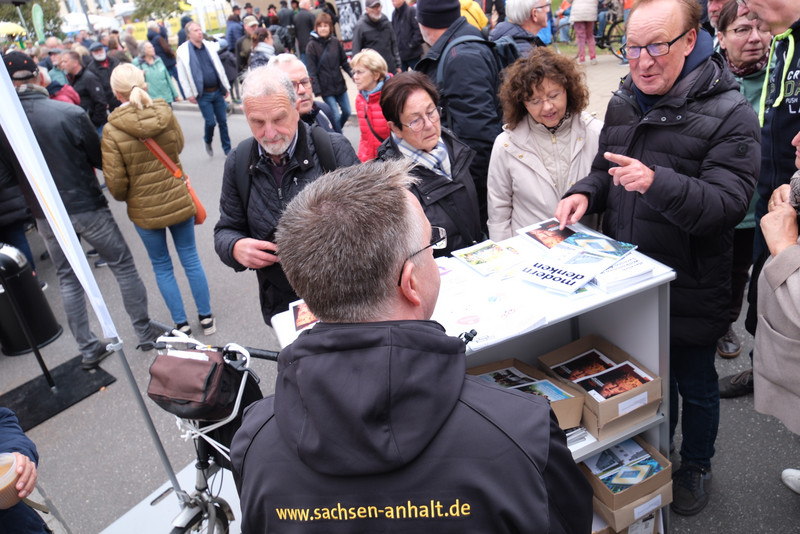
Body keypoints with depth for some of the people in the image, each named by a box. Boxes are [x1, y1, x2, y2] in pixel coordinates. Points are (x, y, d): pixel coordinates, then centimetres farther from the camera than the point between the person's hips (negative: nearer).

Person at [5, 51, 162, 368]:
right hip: (87, 207, -3)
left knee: (67, 279, 16)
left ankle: (88, 349, 22)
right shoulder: (70, 113, -17)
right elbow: (99, 159, -6)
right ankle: (145, 333, 19)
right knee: (123, 266, 12)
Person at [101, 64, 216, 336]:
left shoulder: (112, 131, -16)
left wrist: (125, 198, 7)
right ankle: (206, 318, 26)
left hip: (144, 209, -2)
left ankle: (181, 324, 23)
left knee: (162, 266, 14)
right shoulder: (165, 113, -9)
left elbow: (115, 182, -13)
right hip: (178, 199, 2)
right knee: (190, 258, 15)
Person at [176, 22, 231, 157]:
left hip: (217, 91, 4)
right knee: (210, 122, -5)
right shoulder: (183, 51, -5)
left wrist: (226, 87, 12)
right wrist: (189, 94, -5)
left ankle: (227, 149, 18)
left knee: (223, 121, 6)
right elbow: (182, 75, -2)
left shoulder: (210, 46, 6)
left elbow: (219, 67, 13)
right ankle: (208, 141, 26)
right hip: (203, 95, -3)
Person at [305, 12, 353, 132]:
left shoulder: (335, 42, 4)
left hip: (340, 85, 5)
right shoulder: (312, 45, -7)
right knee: (336, 115, -8)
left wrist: (353, 75, -2)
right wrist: (317, 90, -15)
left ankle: (336, 132, 34)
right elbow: (311, 70, -9)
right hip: (325, 88, -4)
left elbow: (344, 62, 12)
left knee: (347, 112, 9)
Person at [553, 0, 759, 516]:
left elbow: (727, 204, -24)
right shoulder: (625, 101, 3)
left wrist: (657, 183, -40)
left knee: (694, 385, 17)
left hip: (691, 291, -5)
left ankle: (696, 466, 44)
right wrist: (585, 192, -7)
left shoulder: (730, 114, -15)